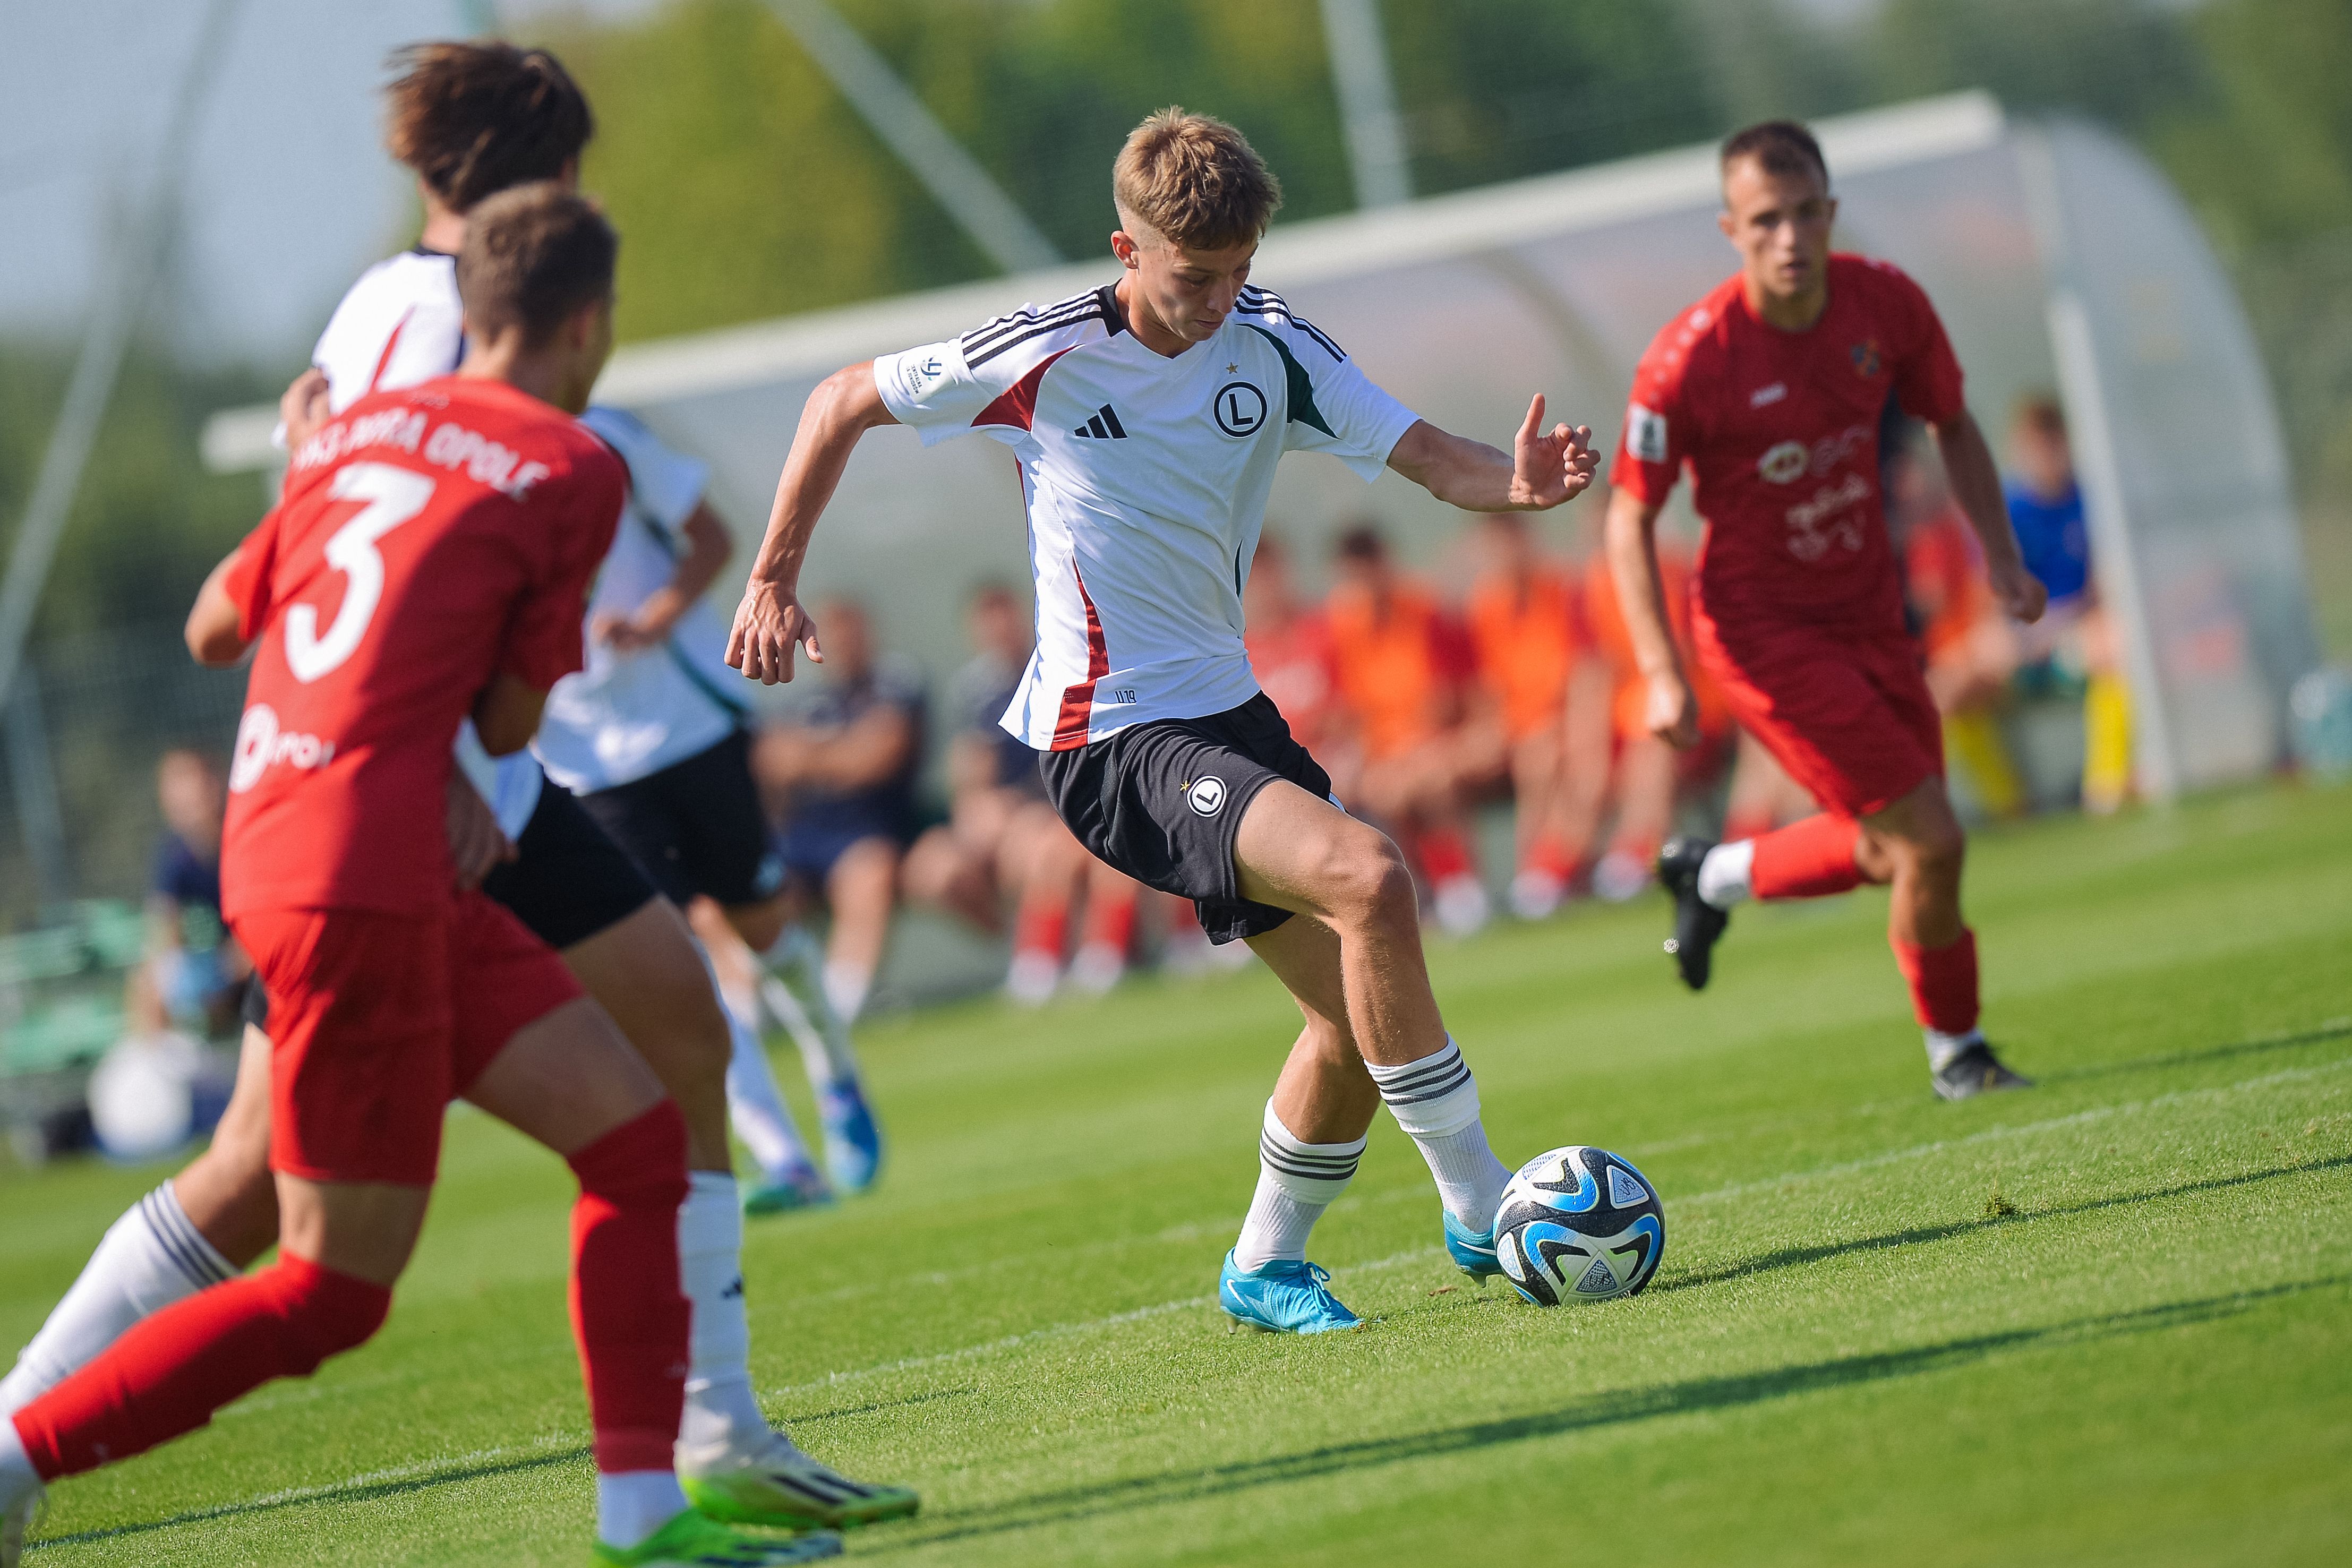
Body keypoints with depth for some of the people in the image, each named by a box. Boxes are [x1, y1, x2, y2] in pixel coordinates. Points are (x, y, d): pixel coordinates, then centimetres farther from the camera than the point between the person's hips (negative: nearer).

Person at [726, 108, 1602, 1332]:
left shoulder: (1273, 350, 0)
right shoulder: (1045, 357, -12)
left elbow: (1426, 456, -6)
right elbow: (844, 403, -1)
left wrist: (1517, 485, -28)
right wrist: (773, 581, -1)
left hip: (1229, 713, 7)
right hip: (1111, 738, -7)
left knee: (1358, 1021, 8)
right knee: (1369, 877, -26)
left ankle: (1264, 1268, 30)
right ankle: (1478, 1207, -18)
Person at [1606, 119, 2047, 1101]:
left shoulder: (1886, 304, -8)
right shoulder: (1690, 360, -22)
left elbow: (1952, 427, 10)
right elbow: (1630, 516, -12)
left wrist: (2001, 557, -1)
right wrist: (1663, 676, -18)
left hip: (1869, 613, 6)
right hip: (1764, 631, -6)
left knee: (1886, 851, 15)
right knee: (1930, 842, -11)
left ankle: (1712, 875, 41)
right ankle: (1955, 1053, 12)